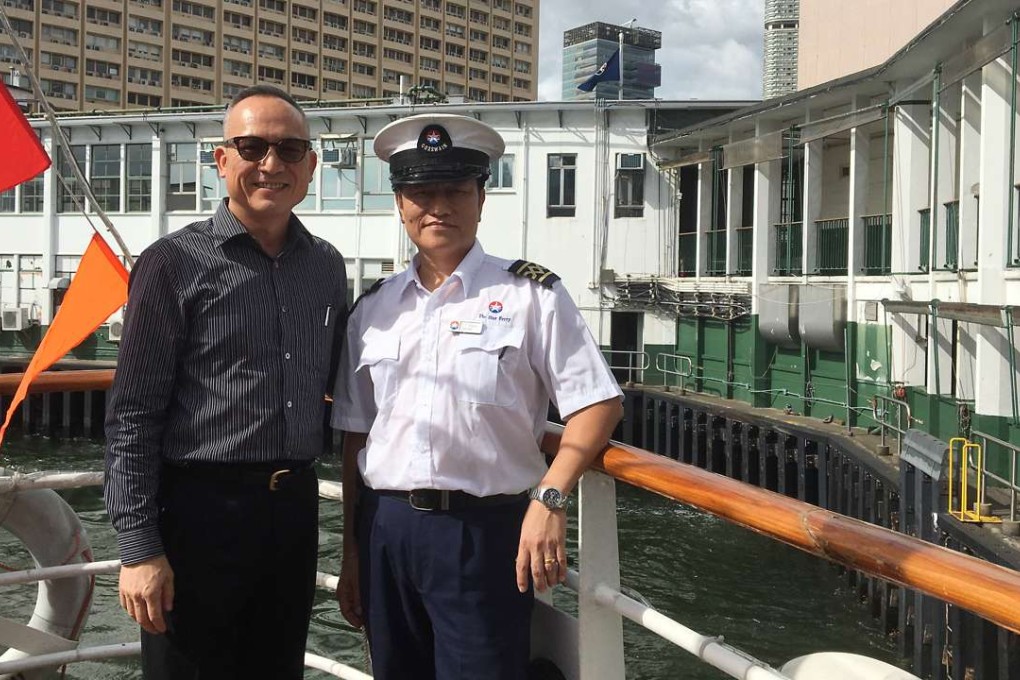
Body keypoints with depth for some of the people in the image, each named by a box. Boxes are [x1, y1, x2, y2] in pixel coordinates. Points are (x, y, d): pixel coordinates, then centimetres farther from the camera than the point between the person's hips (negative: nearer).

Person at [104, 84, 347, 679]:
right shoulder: (175, 263, -7)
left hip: (295, 510, 5)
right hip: (201, 511, -5)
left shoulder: (327, 266, 7)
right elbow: (133, 417, -9)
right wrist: (139, 548, -13)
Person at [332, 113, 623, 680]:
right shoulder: (373, 310, 10)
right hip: (383, 529, 4)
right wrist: (352, 552, 12)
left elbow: (599, 404, -5)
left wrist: (549, 497, -18)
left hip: (484, 532, -4)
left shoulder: (530, 294, -2)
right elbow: (356, 438, 12)